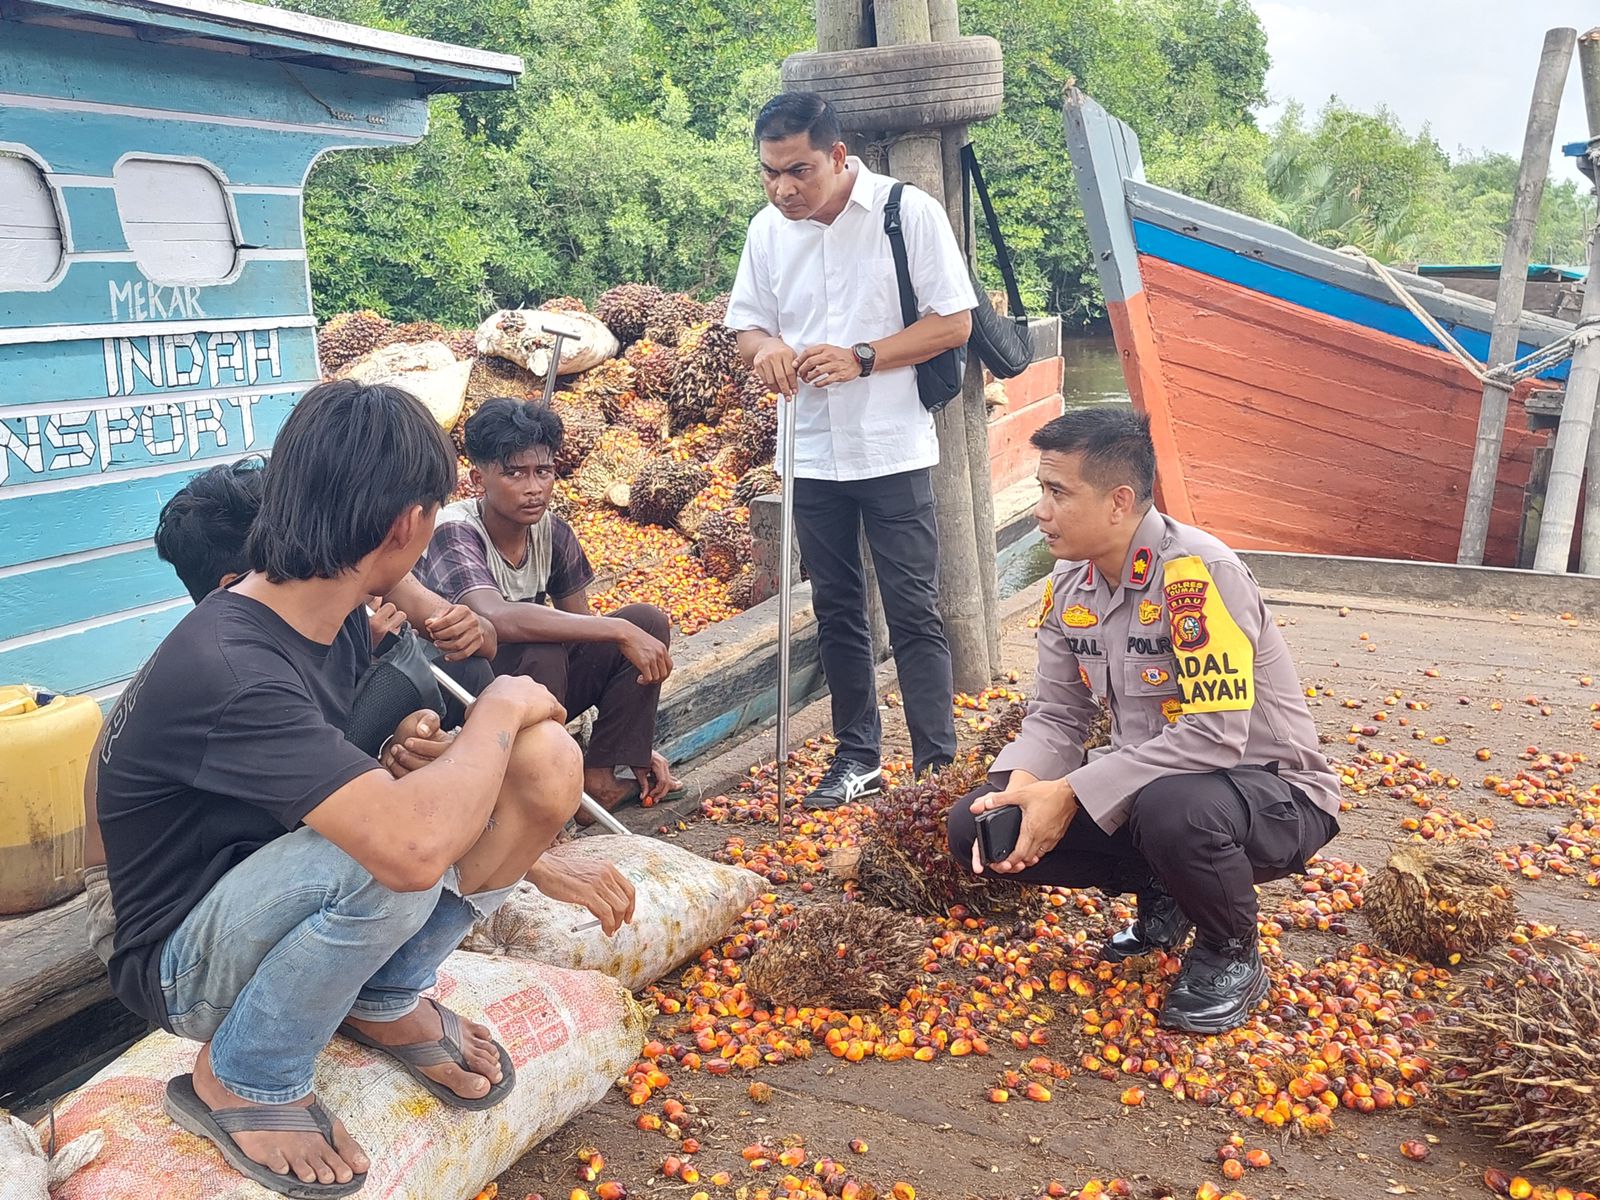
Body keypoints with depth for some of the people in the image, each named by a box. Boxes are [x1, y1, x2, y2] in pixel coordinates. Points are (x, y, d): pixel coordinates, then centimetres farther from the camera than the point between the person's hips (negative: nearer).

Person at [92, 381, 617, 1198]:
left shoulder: (339, 620, -5)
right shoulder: (227, 671, -33)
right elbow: (411, 845, -44)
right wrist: (498, 711, -26)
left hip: (296, 902, 7)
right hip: (189, 961, -7)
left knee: (546, 761, -13)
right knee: (385, 853, -39)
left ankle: (385, 1001, 6)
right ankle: (238, 1079, -8)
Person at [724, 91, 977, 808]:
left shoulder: (908, 212, -8)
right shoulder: (768, 228, 5)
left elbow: (954, 321, -8)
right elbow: (746, 325, 12)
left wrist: (861, 359, -19)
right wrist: (766, 349, -12)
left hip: (892, 449, -4)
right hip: (811, 452, 5)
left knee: (912, 610, -2)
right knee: (836, 611, 12)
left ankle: (938, 765, 7)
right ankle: (858, 758, 24)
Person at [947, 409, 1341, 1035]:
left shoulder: (1199, 573, -26)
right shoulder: (1070, 583, -2)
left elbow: (1216, 736, -32)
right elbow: (1056, 714, 2)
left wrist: (1071, 793, -31)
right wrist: (1020, 784, -20)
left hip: (1274, 794, -7)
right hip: (1147, 783, 7)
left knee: (1171, 808, -41)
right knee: (978, 826, -8)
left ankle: (1232, 957, -7)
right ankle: (1162, 896, 12)